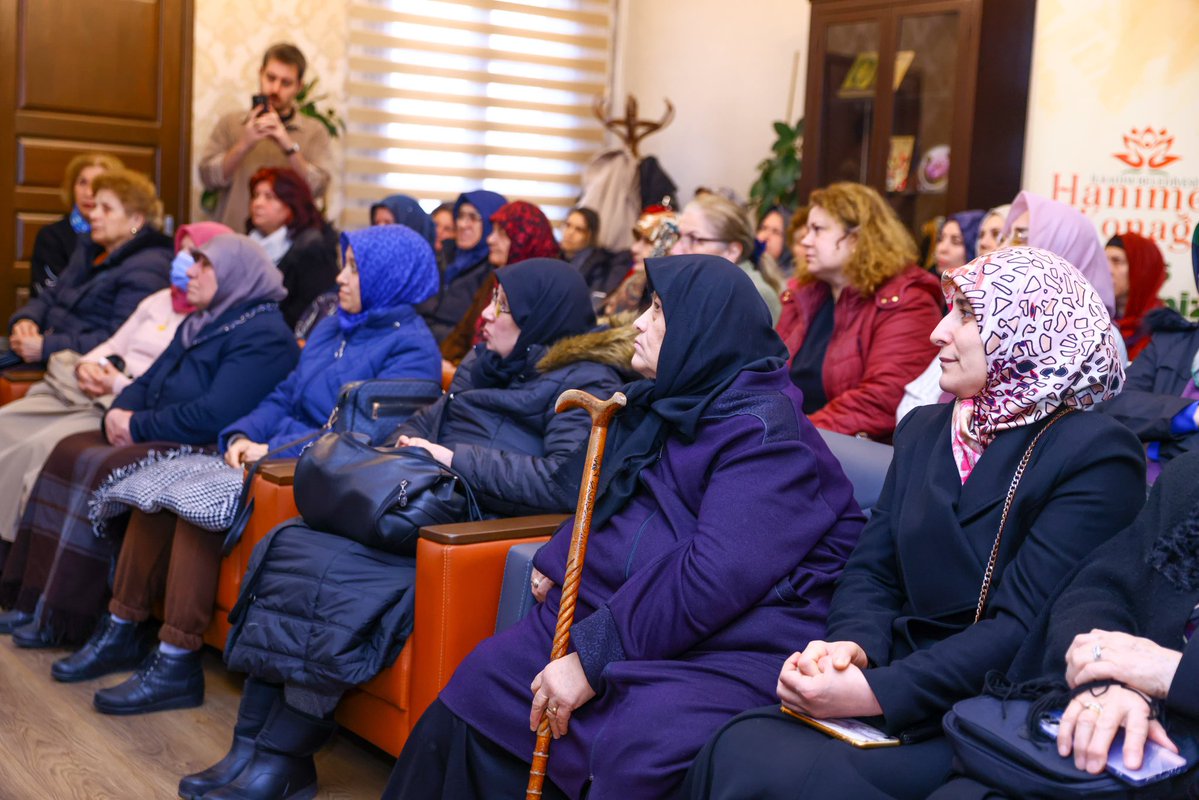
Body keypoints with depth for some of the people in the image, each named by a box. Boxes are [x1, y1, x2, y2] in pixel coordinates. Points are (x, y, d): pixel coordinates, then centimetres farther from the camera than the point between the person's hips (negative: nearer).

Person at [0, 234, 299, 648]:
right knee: (70, 452, -4)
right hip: (155, 440, 10)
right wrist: (118, 411, -3)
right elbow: (148, 381, 20)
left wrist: (138, 427, -15)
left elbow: (213, 416, -24)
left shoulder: (263, 336, -14)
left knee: (102, 469, -26)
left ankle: (67, 620, -17)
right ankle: (43, 604, -6)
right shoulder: (199, 322, 19)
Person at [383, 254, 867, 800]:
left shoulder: (765, 430, -14)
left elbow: (716, 576, -24)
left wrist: (591, 657, -23)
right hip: (612, 613, 9)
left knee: (639, 748, -34)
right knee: (482, 683, -2)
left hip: (727, 647, -9)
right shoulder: (662, 403, 15)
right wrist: (556, 561, 5)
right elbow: (600, 499, 27)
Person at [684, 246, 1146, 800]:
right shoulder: (923, 431, 15)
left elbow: (1022, 628, -15)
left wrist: (876, 691, -23)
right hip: (896, 696, 6)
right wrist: (853, 645, -12)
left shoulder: (1097, 456, -8)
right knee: (738, 748, -25)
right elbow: (872, 571, 11)